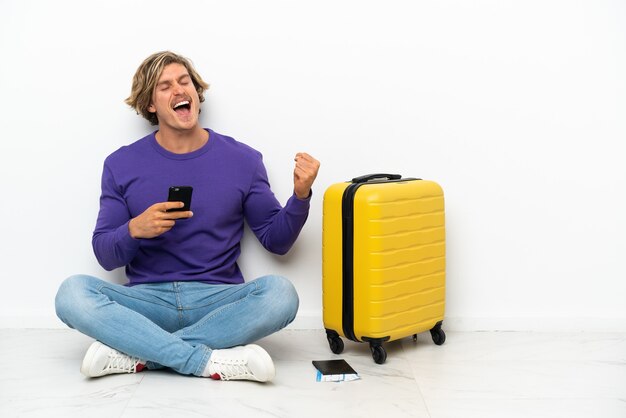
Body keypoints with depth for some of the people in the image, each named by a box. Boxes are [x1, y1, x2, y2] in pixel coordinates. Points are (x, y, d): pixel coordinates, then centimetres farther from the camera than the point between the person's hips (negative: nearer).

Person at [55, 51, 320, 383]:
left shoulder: (242, 160, 6)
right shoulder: (121, 165, 6)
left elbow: (276, 240, 8)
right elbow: (105, 256, 6)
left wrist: (300, 195, -10)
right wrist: (134, 230, -16)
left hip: (218, 300, 0)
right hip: (147, 299, 0)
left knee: (280, 293, -30)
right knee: (72, 293, -26)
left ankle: (133, 353, -25)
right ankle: (211, 361, -29)